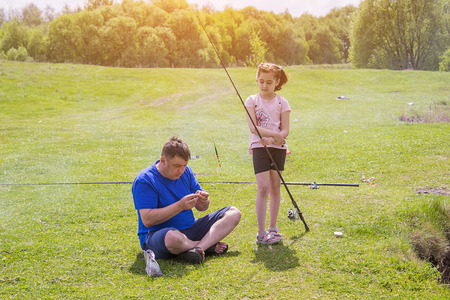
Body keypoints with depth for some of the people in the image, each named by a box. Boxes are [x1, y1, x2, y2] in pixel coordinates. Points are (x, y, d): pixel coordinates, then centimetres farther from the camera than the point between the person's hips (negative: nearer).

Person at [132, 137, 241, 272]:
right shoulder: (144, 180, -14)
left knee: (233, 213, -2)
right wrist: (180, 206, -28)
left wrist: (204, 201, -14)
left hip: (190, 230, 7)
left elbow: (201, 208, 12)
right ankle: (209, 246, -12)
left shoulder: (186, 172, 6)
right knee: (173, 237, -45)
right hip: (157, 235, -7)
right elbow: (147, 220, -23)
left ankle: (198, 248, -24)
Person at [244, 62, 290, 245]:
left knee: (275, 187, 6)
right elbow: (253, 128, -10)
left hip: (278, 147, 2)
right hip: (259, 147, -2)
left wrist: (271, 139, -21)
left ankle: (272, 228, 19)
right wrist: (275, 134, -20)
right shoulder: (252, 101, 2)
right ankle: (261, 233, -7)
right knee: (263, 187, -10)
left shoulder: (282, 103, 5)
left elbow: (285, 131, -2)